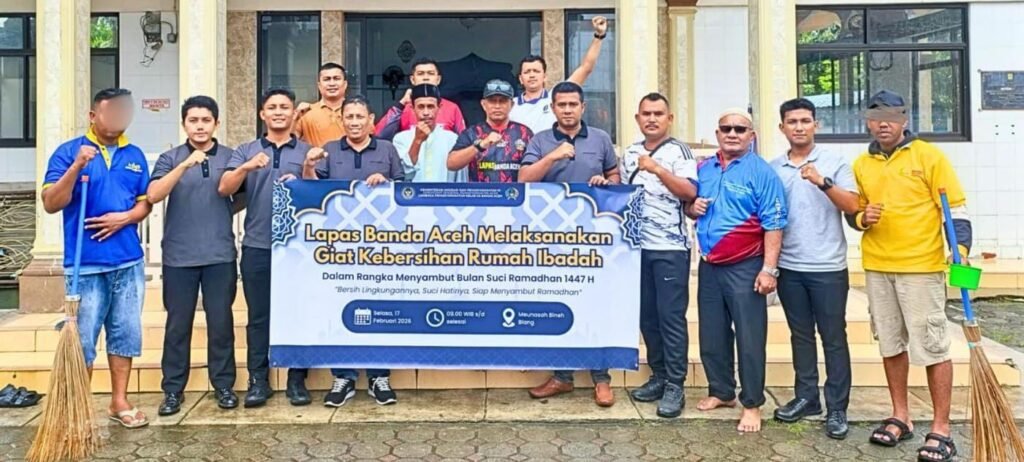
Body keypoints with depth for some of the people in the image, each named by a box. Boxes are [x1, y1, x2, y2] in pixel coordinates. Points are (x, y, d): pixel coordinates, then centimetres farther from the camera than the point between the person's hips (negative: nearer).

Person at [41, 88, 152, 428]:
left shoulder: (135, 155, 11)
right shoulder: (68, 152, -2)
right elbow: (51, 204, -10)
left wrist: (124, 217, -9)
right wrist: (76, 167, -23)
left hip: (129, 261, 4)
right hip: (85, 263, -4)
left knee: (126, 333, 9)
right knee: (82, 339, 1)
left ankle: (119, 402, 21)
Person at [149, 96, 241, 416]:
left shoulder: (231, 157, 5)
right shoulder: (170, 159, 4)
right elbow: (153, 195, -11)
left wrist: (221, 213, -11)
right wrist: (184, 165, -21)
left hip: (220, 255, 0)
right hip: (179, 256, 0)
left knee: (221, 322, 6)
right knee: (178, 324, 6)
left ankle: (223, 385, 17)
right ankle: (173, 389, 15)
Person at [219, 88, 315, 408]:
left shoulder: (308, 151, 9)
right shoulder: (246, 151, 11)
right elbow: (224, 189, -2)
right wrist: (246, 168, -21)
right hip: (257, 247, 1)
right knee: (258, 316, 5)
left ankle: (297, 381, 12)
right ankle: (258, 381, 13)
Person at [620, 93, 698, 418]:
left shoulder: (678, 151, -3)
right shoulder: (630, 154, 14)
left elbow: (690, 192, -15)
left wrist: (657, 169, -23)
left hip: (670, 247, -5)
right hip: (638, 246, 6)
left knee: (671, 316, -4)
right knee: (647, 315, 10)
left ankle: (675, 385, 4)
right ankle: (659, 376, 22)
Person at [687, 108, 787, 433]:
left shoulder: (762, 172, -8)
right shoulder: (703, 169, 10)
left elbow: (773, 225, -12)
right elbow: (692, 208, 22)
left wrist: (769, 269, -18)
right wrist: (693, 208, -3)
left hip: (745, 268, -6)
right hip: (709, 266, 6)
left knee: (749, 338, 1)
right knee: (712, 335, 14)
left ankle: (752, 404, 12)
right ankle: (721, 391, 30)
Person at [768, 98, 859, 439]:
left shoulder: (834, 162, -1)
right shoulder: (773, 168, 7)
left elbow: (852, 206, -10)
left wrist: (822, 181, -24)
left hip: (828, 267, -3)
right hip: (789, 267, 3)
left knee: (833, 338, 3)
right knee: (800, 335, 13)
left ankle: (837, 408, 11)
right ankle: (806, 397, 24)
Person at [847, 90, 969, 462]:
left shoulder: (929, 156, -4)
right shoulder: (861, 165, 9)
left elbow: (956, 208, -6)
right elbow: (852, 212, 17)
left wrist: (961, 249, -19)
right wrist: (861, 218, -6)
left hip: (921, 267, -4)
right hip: (877, 268, 5)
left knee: (932, 347, -2)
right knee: (891, 344, 12)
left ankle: (941, 430, 7)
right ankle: (901, 418, 25)